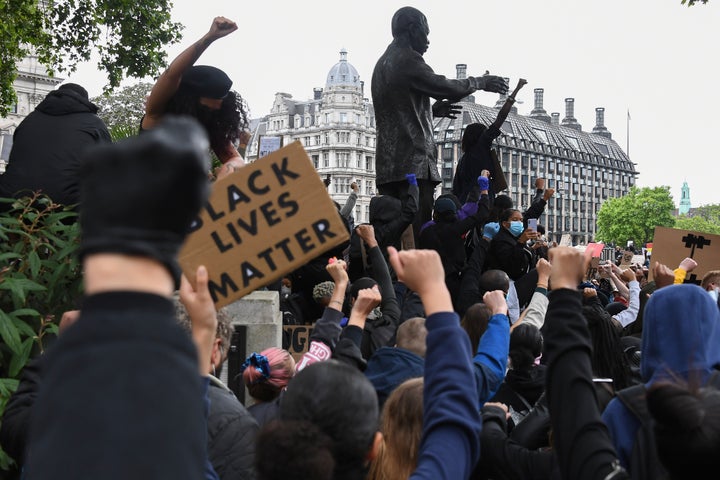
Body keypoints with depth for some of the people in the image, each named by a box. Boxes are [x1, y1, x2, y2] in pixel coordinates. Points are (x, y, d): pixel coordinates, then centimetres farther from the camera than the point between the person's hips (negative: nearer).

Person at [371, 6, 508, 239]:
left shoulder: (382, 64, 23)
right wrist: (480, 82, 6)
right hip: (413, 162, -9)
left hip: (387, 165, 9)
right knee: (417, 235, -13)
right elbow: (445, 87, -9)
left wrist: (432, 109, 31)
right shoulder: (407, 59, -6)